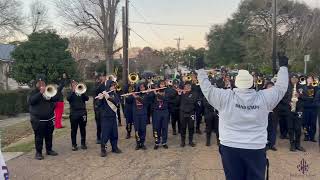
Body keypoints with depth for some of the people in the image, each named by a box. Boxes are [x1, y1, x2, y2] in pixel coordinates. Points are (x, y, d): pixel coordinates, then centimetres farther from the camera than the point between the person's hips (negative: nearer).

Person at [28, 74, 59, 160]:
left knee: (49, 135, 12)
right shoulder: (33, 92, 1)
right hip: (38, 120, -4)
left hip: (49, 118, 4)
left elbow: (56, 98, 2)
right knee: (39, 137, -2)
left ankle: (49, 150, 25)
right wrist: (40, 93, -24)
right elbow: (31, 101, -18)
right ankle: (38, 152, 6)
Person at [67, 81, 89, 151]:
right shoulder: (71, 93, 7)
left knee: (83, 129, 7)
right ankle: (74, 145, 11)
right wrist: (73, 91, -19)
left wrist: (82, 92, -17)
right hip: (74, 113, -1)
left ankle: (83, 143, 18)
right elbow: (68, 98, -13)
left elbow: (87, 98, -4)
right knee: (74, 130, 2)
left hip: (82, 112, 1)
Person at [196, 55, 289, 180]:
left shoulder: (225, 97, -9)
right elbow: (281, 86, 11)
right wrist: (283, 66, 25)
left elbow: (207, 88, 2)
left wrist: (200, 69, 15)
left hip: (230, 147, 0)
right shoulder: (264, 98, -4)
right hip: (256, 149, 1)